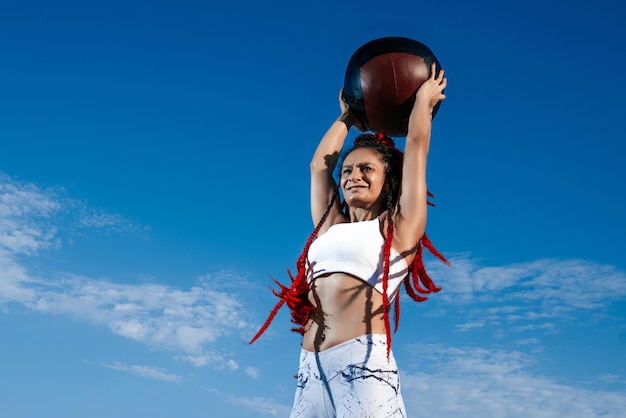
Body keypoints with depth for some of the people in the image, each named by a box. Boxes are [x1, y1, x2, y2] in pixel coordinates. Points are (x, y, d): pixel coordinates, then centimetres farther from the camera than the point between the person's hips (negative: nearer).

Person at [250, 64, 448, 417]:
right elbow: (319, 165, 30)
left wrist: (424, 99, 29)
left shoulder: (398, 226, 9)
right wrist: (348, 117, 43)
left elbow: (417, 143, 13)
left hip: (362, 364, -5)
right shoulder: (332, 227, 21)